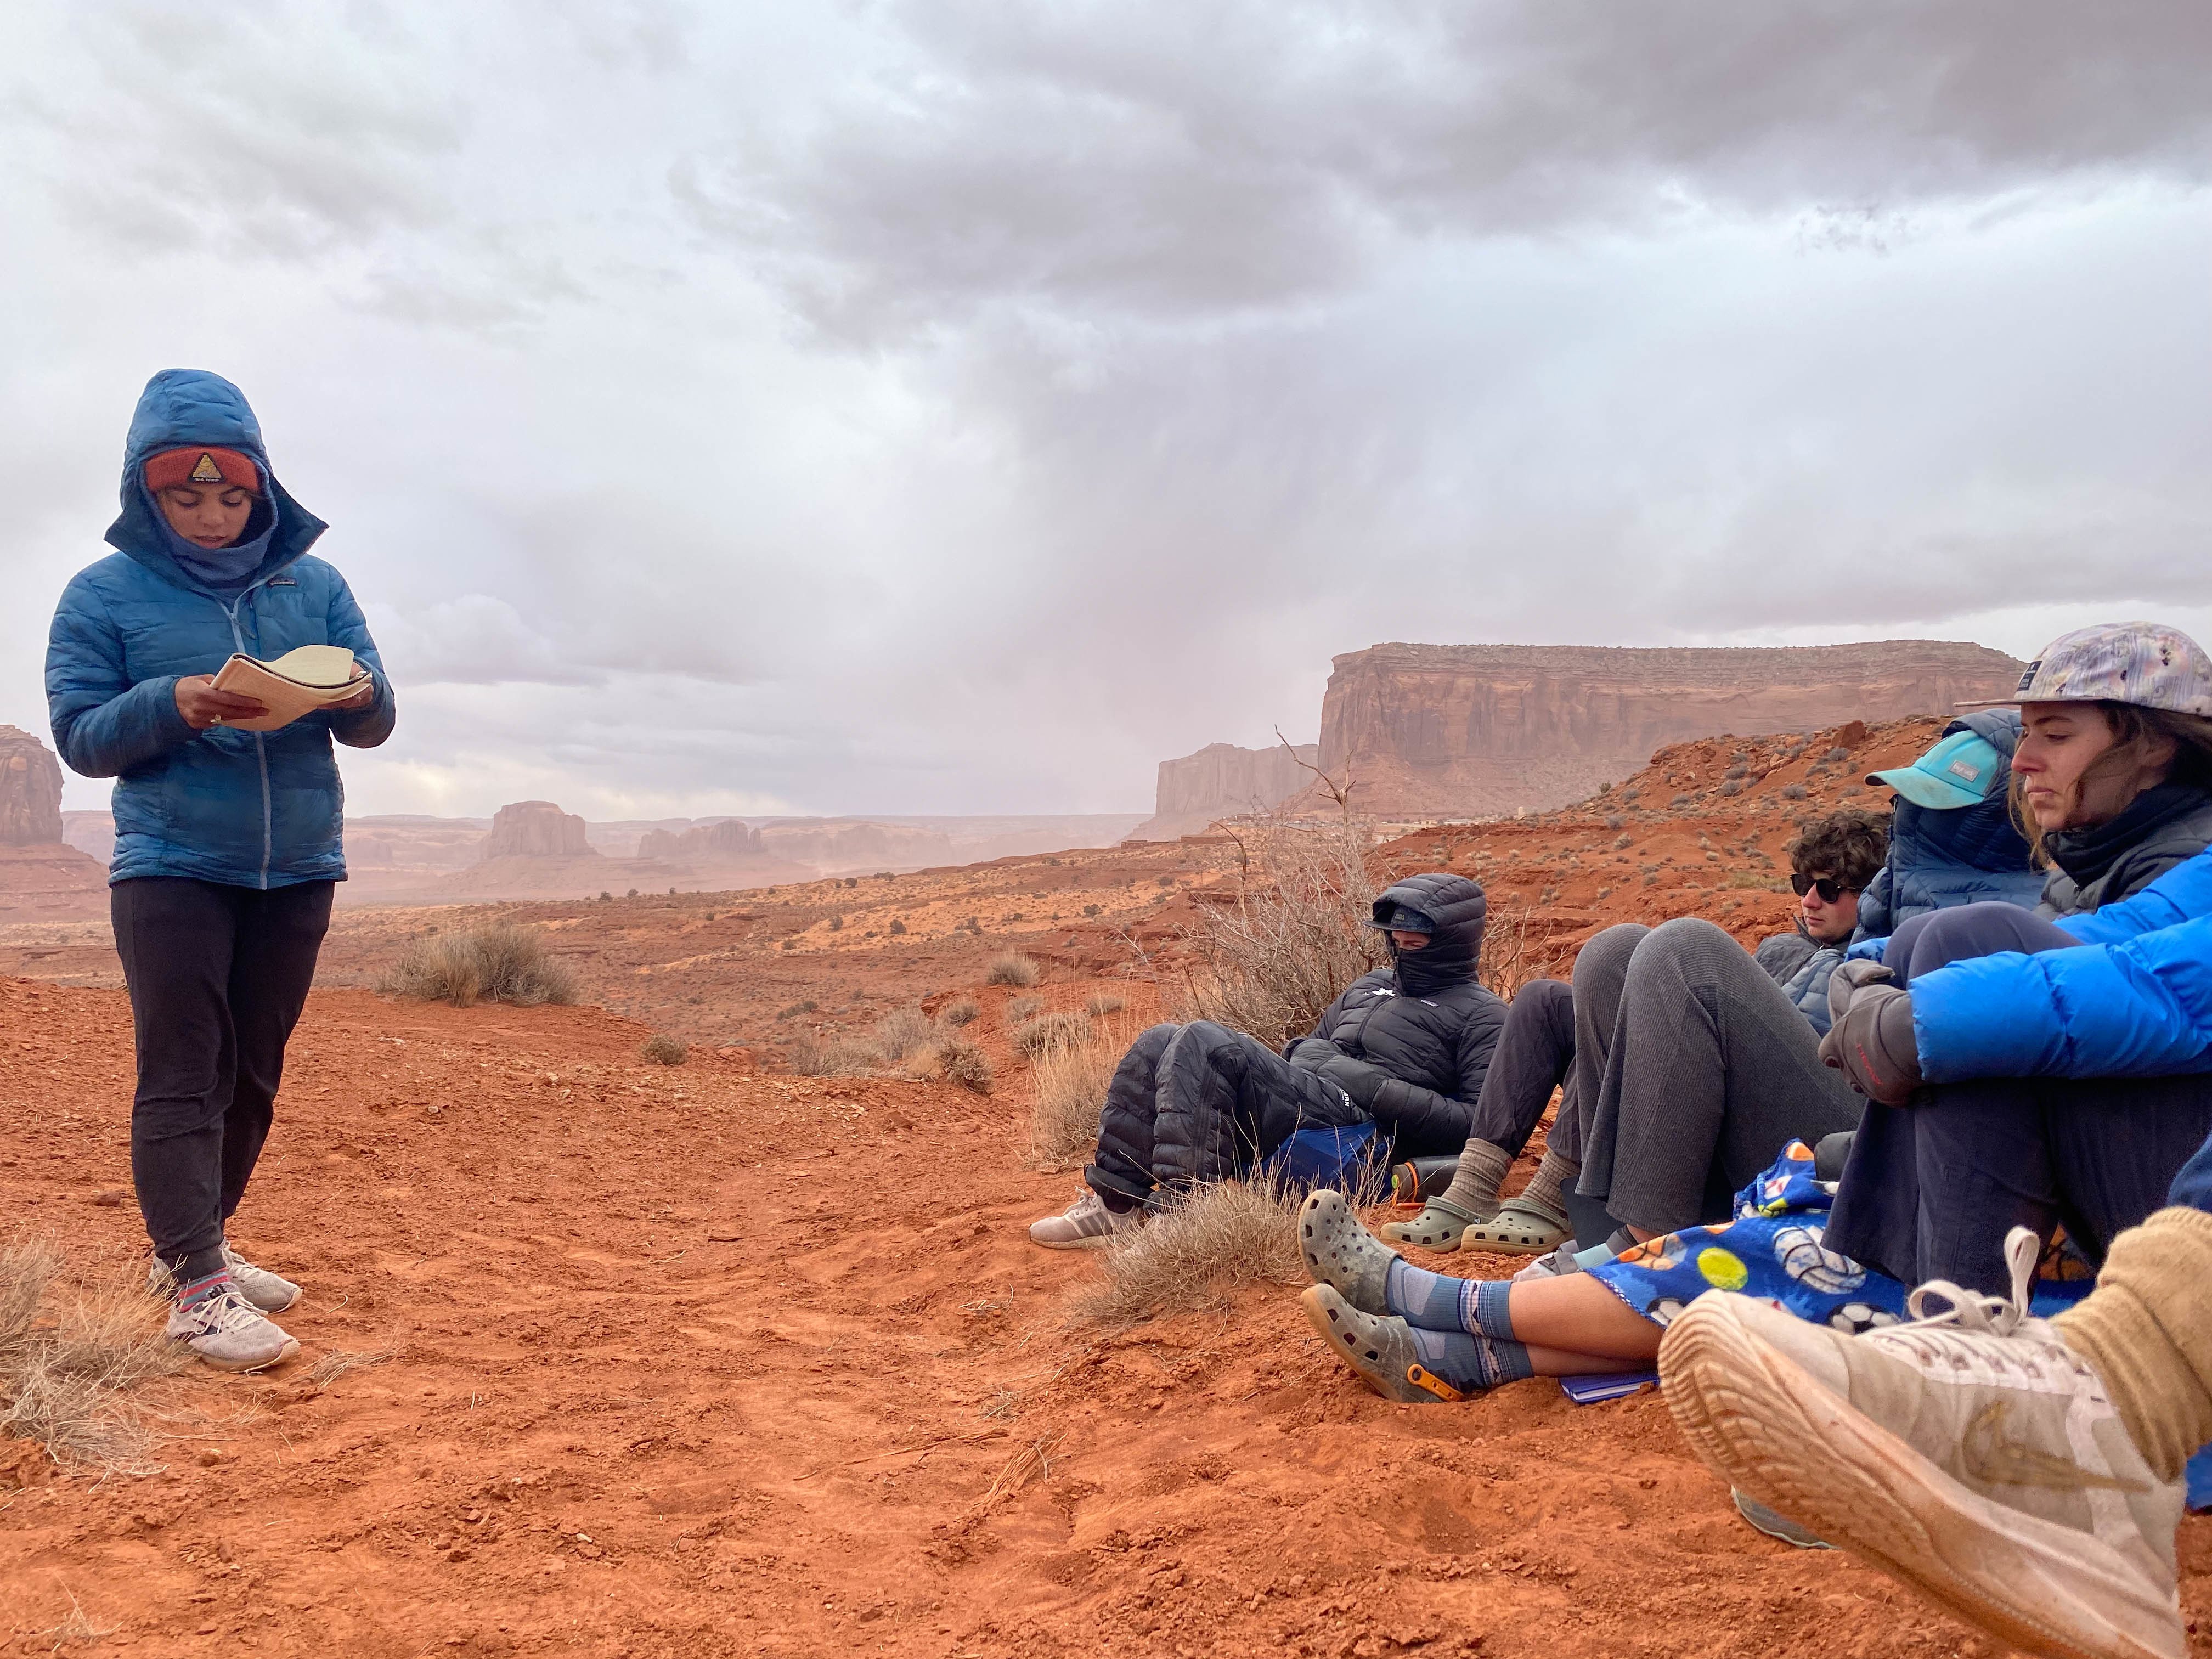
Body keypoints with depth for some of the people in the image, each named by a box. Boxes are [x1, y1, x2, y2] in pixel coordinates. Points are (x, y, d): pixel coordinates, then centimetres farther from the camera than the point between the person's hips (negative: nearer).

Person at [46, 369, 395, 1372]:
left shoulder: (316, 585, 6)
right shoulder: (105, 595, 0)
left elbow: (374, 724, 5)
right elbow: (78, 735, -4)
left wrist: (357, 698, -19)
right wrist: (172, 705, -22)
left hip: (297, 873, 4)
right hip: (170, 869, -3)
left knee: (252, 1075, 12)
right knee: (181, 1077, -7)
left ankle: (198, 1242, 27)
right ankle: (196, 1284, -3)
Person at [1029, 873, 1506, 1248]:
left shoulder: (1481, 1017, 4)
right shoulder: (1372, 986, 28)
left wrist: (1385, 1093, -15)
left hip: (1353, 1132, -9)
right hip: (1297, 1099, 9)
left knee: (1204, 1044, -24)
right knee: (1159, 1044, -4)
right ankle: (1114, 1200, -10)